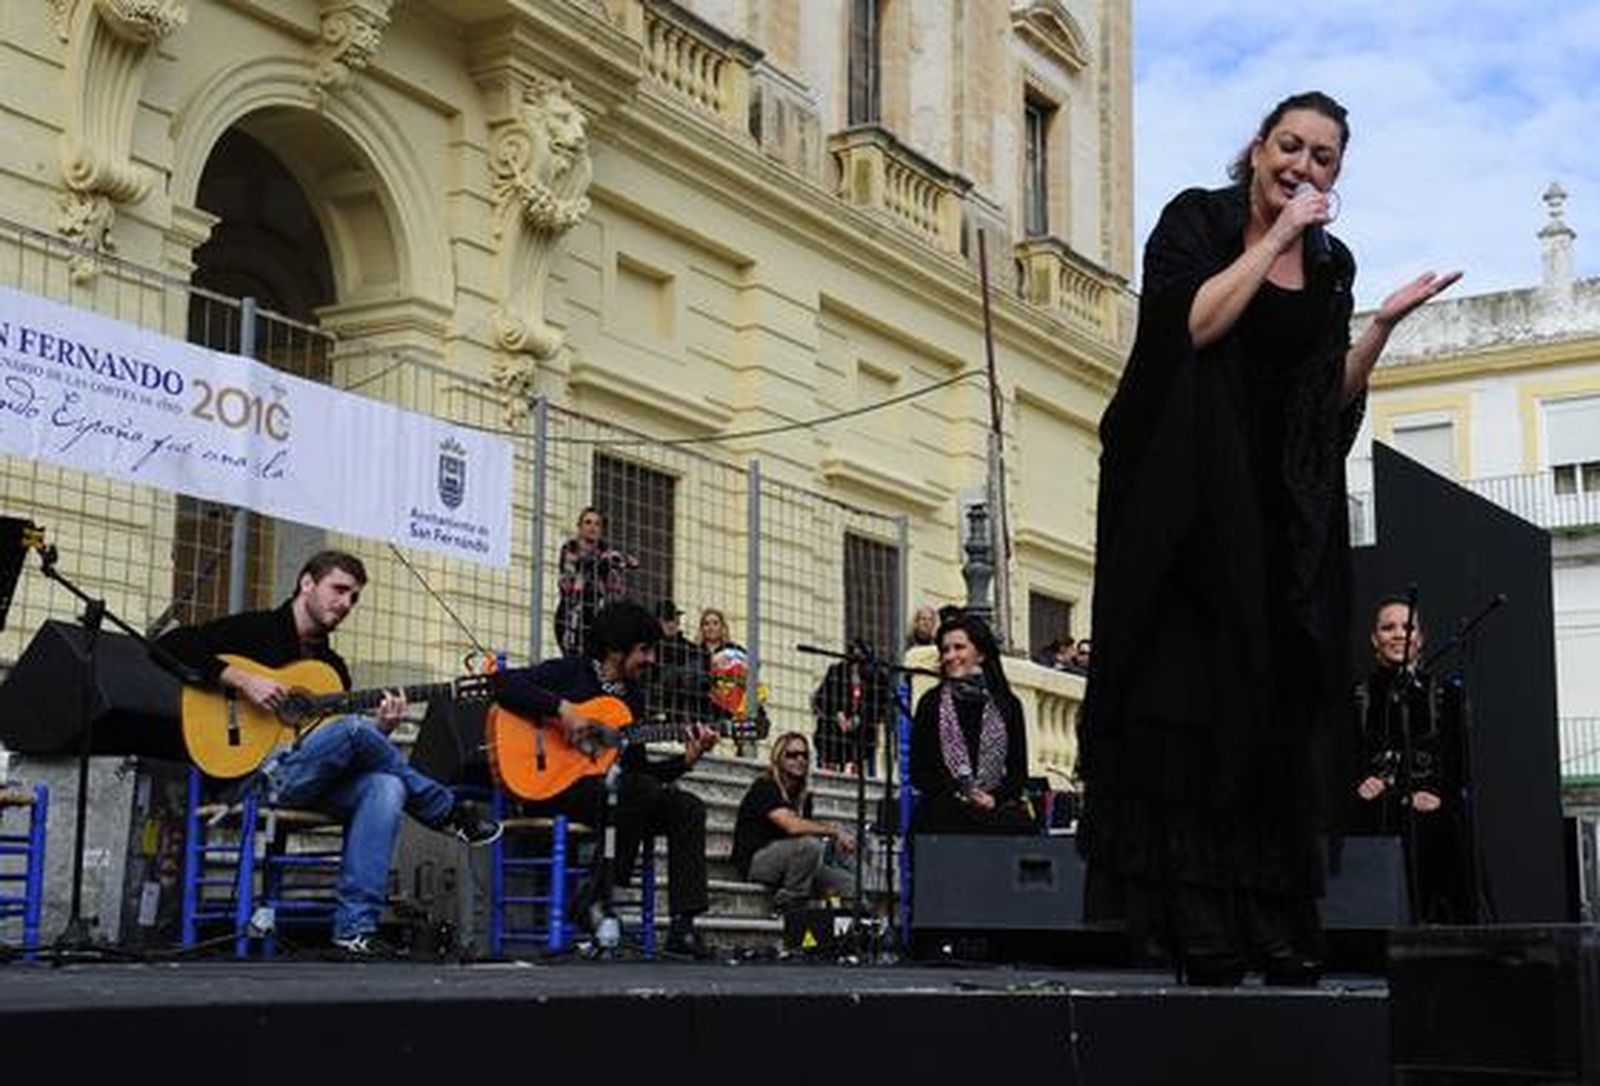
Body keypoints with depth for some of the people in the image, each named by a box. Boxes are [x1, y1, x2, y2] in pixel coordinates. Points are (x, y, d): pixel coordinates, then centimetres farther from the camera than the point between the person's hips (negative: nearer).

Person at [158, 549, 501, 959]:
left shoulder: (333, 667, 24)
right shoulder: (256, 629, 7)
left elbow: (347, 761, 18)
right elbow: (172, 644, -6)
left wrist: (381, 730, -2)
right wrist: (242, 680, -15)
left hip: (315, 784, 6)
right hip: (257, 772, -6)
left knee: (386, 786, -24)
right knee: (354, 728, -28)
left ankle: (355, 930, -31)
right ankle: (451, 815, -8)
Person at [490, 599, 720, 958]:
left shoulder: (633, 696, 18)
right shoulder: (569, 673, -2)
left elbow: (638, 768, 16)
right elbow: (503, 683, -17)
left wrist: (686, 760, 1)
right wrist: (562, 709, -24)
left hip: (619, 797, 7)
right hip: (556, 785, -7)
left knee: (688, 807, -12)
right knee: (643, 792, -32)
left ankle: (683, 926, -17)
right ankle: (597, 899, -21)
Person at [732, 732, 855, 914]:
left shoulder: (802, 796, 16)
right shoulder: (765, 787, -11)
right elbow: (791, 825, -25)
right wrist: (834, 831, -23)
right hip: (754, 862, -8)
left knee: (850, 883, -6)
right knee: (811, 844, -33)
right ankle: (786, 908, -19)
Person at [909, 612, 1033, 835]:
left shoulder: (1007, 705, 13)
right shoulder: (931, 704, 10)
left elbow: (1019, 771, 13)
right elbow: (918, 772, 7)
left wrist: (995, 798, -7)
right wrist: (960, 795, -8)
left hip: (997, 809, 1)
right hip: (943, 816, -1)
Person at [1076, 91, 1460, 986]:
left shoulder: (1332, 264, 13)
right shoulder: (1197, 218, 0)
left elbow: (1333, 400, 11)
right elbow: (1190, 324, -17)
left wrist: (1385, 325, -2)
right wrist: (1274, 237, -11)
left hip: (1279, 515, 5)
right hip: (1186, 500, -5)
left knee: (1272, 712, 2)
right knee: (1188, 699, -10)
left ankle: (1275, 924, 4)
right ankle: (1198, 923, -11)